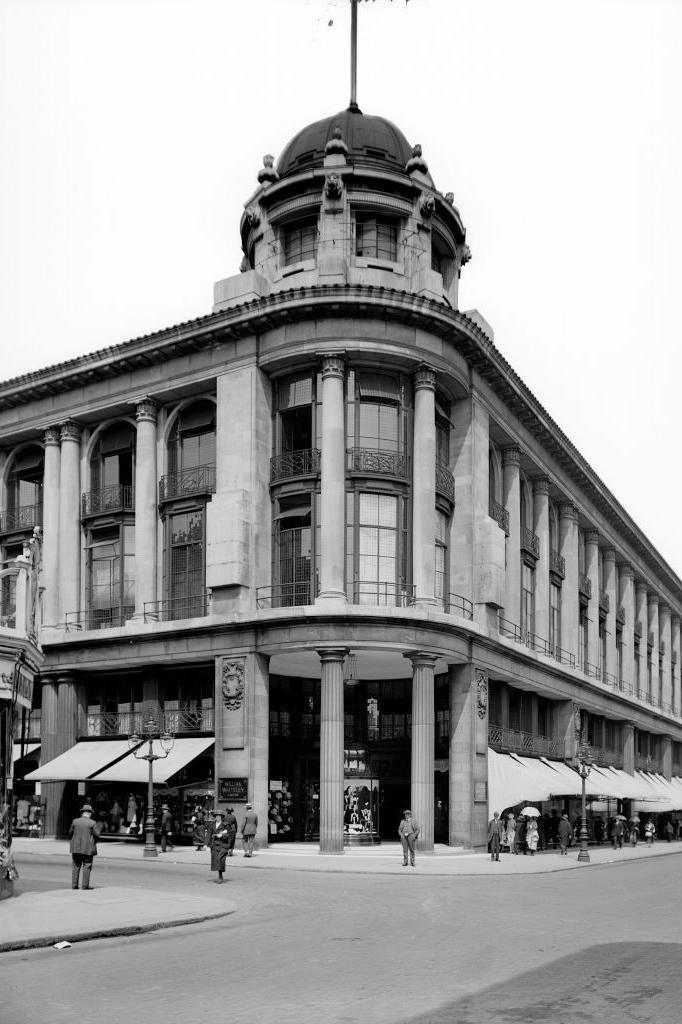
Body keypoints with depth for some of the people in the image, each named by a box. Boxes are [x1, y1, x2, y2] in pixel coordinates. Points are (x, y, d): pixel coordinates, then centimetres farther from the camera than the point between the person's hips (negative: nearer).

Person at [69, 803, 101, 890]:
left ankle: (74, 884, 9)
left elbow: (70, 832, 8)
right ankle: (85, 885, 1)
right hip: (88, 847, -3)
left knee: (76, 866, 10)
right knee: (87, 866, 3)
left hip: (76, 847, 3)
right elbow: (97, 834, -8)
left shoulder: (75, 821, 2)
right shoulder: (92, 823, -8)